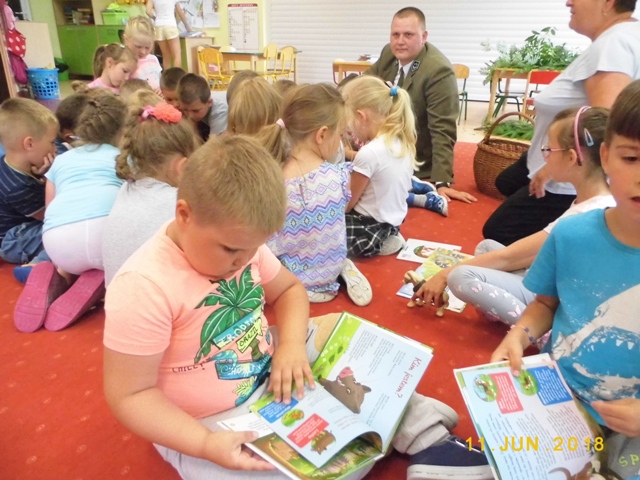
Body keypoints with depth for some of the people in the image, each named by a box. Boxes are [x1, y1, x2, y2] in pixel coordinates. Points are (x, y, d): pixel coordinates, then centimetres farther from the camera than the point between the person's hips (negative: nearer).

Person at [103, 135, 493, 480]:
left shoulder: (240, 243, -8)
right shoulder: (144, 288, -28)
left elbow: (289, 289, 6)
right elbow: (129, 396, -21)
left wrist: (292, 343, -14)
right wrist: (206, 444, -30)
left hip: (270, 373, 7)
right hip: (209, 424, -6)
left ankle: (423, 434, 0)